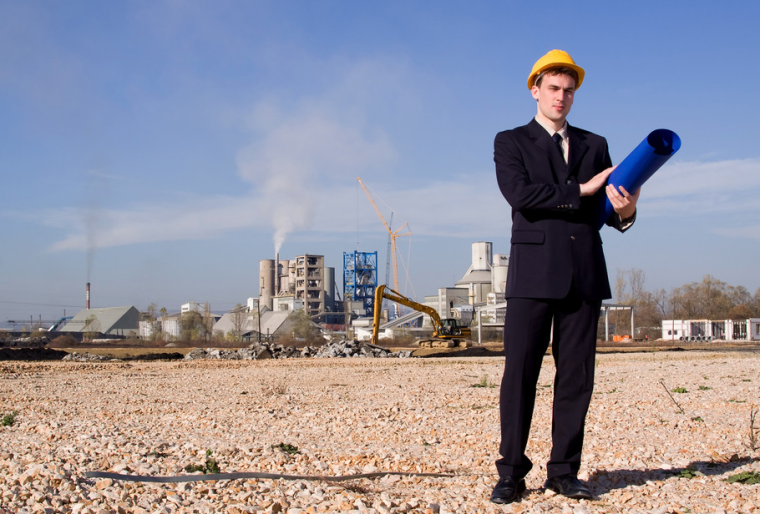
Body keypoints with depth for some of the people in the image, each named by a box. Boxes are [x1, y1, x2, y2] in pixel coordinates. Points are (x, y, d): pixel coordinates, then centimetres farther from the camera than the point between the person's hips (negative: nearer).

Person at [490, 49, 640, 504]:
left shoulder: (594, 145, 19)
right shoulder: (511, 143, 9)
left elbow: (606, 208, 11)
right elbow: (520, 194, -9)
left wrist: (625, 210, -12)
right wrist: (581, 190, -11)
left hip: (585, 275, 3)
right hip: (534, 273, -3)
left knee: (576, 376, 3)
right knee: (520, 374, -4)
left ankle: (564, 471, 11)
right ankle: (512, 474, 4)